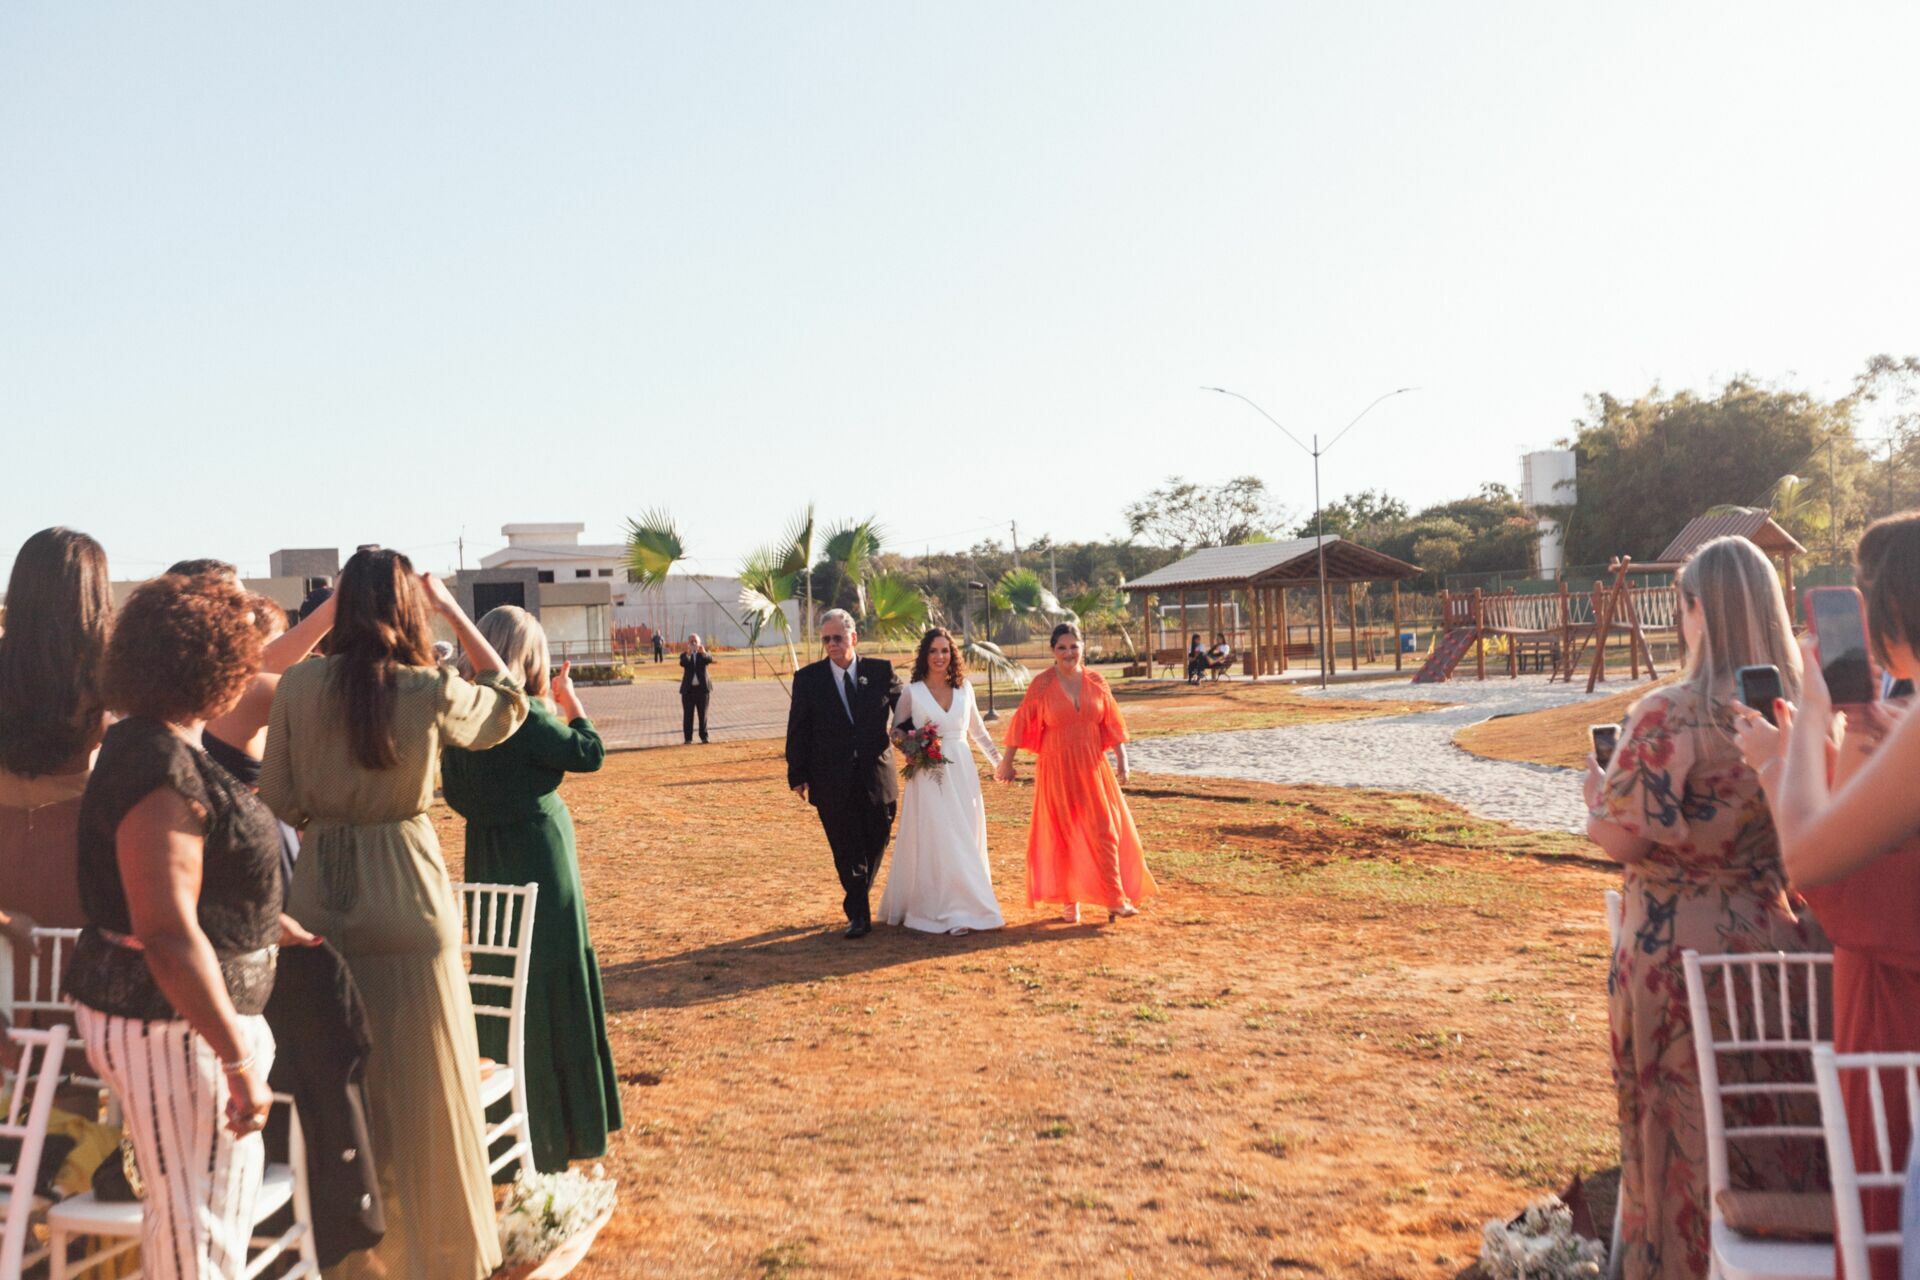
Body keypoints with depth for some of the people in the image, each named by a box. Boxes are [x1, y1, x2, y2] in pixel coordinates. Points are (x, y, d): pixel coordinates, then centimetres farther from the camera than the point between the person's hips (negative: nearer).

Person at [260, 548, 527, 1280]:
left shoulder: (299, 686, -5)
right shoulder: (430, 691, -12)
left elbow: (277, 797, 2)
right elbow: (508, 703, 8)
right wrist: (455, 613, 7)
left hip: (320, 894, 3)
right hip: (405, 894, -3)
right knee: (424, 1081, 9)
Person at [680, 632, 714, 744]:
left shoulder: (704, 654, 8)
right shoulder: (685, 655, 7)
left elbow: (710, 659, -16)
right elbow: (683, 663, -17)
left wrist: (703, 653, -37)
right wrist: (688, 653, -37)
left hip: (702, 688, 0)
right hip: (688, 689, 0)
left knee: (703, 714, 2)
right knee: (688, 715, 0)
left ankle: (704, 737, 7)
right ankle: (688, 738, 4)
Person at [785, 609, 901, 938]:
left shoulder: (881, 671, 1)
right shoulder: (808, 678, 0)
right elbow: (798, 731, 1)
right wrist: (798, 775, -3)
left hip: (877, 777, 2)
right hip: (833, 784, -1)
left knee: (875, 844, 13)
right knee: (847, 851, 2)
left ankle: (859, 899, 36)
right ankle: (859, 914, 12)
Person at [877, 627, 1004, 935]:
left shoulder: (964, 687, 7)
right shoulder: (912, 692, -3)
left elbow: (977, 727, 19)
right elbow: (896, 732, 5)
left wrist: (995, 758, 21)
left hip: (962, 773, 4)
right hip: (928, 775, -3)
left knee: (965, 840, 7)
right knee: (936, 842, -3)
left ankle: (966, 905, 17)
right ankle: (944, 910, 2)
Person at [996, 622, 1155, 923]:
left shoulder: (1096, 681, 2)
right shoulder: (1041, 684, -6)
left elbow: (1113, 724, 5)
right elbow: (1021, 724, -2)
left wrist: (1122, 760, -1)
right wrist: (1006, 762, 0)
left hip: (1093, 768, 2)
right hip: (1057, 770, -2)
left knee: (1105, 831, -1)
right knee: (1064, 836, 6)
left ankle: (1115, 901, 4)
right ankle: (1070, 903, 18)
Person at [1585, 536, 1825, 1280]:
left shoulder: (1668, 716, -17)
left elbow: (1625, 836, -18)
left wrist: (1594, 795, 1)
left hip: (1680, 951, -5)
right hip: (1780, 942, 5)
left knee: (1685, 1135, 10)